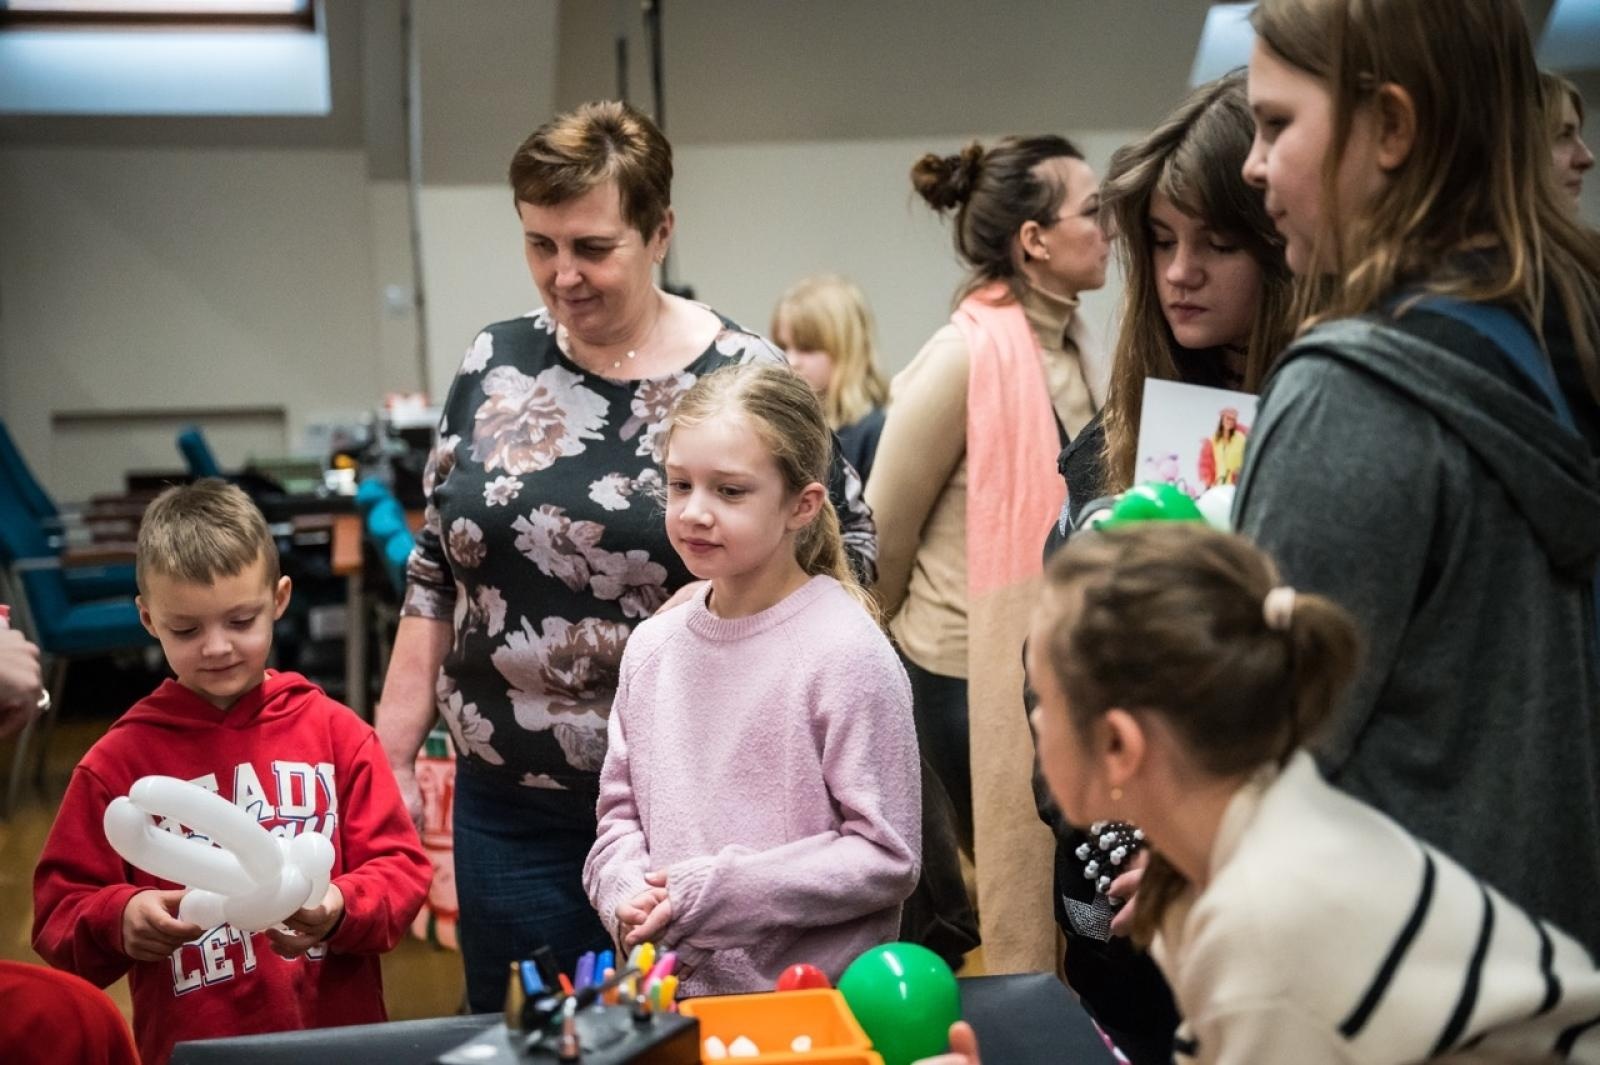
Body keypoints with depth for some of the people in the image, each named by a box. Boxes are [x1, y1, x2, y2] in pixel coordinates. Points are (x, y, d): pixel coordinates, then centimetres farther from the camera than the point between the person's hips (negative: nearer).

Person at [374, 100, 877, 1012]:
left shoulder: (744, 379, -9)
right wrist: (394, 748, 8)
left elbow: (851, 543, -1)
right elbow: (436, 571, 9)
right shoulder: (495, 365, 2)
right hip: (511, 807, 3)